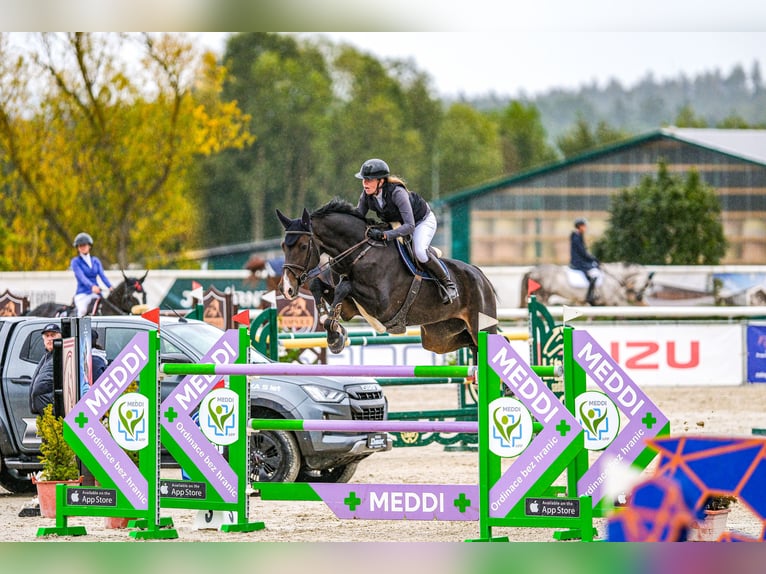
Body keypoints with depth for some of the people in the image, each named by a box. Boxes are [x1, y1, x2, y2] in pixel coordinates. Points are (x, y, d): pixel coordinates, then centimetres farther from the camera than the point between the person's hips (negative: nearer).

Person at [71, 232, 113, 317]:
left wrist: (110, 287, -17)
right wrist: (92, 286, -31)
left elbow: (102, 275, 3)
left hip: (96, 293, 4)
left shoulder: (95, 261, 16)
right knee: (82, 310, -29)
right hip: (82, 293, -4)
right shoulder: (76, 262, 3)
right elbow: (81, 277, -13)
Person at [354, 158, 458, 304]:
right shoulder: (366, 196, -20)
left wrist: (384, 235, -55)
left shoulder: (396, 192, -40)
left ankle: (448, 283, -9)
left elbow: (410, 226, -44)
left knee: (419, 252, -30)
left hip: (422, 221, -8)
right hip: (396, 223, 8)